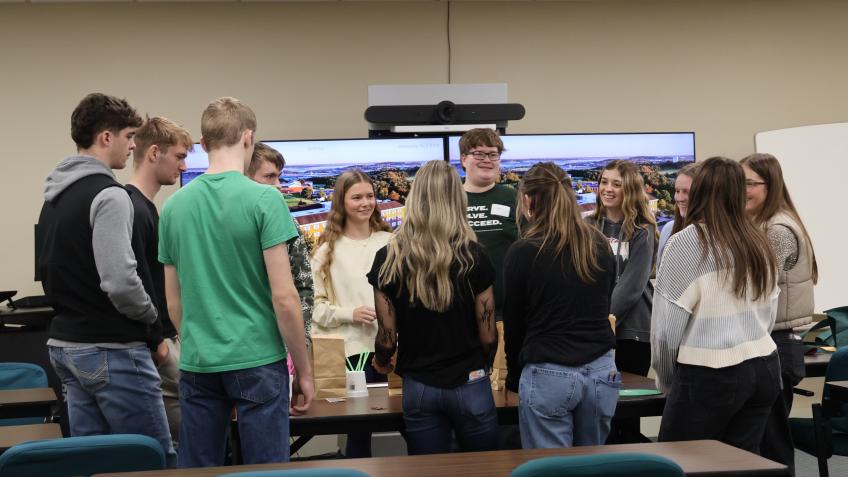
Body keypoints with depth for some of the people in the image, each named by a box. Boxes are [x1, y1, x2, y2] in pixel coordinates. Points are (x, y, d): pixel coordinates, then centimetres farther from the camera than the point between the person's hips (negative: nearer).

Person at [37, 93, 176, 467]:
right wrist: (151, 318, -7)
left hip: (65, 345, 9)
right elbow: (120, 282, -24)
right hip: (111, 351, -9)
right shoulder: (108, 195, -16)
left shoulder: (53, 197, 13)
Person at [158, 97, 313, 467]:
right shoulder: (264, 200, -10)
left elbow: (174, 302, 11)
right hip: (257, 360, -4)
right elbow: (283, 297, -12)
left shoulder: (174, 205, 5)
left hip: (197, 364, 5)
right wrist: (303, 369, -3)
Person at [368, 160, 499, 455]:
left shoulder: (388, 259, -7)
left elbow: (387, 339, -3)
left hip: (418, 388, 1)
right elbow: (488, 336, -3)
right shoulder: (472, 257, -9)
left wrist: (382, 363, 20)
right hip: (469, 386, -1)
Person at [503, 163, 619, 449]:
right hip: (602, 371, 5)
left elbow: (514, 323, 1)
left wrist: (514, 378, 15)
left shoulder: (523, 253, -8)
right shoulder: (600, 246, 6)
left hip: (549, 376, -5)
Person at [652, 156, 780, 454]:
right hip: (765, 369, 6)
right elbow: (768, 316, 14)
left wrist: (665, 380, 6)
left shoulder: (686, 242, -10)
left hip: (710, 375, -6)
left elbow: (666, 325, -8)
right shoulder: (759, 242, 7)